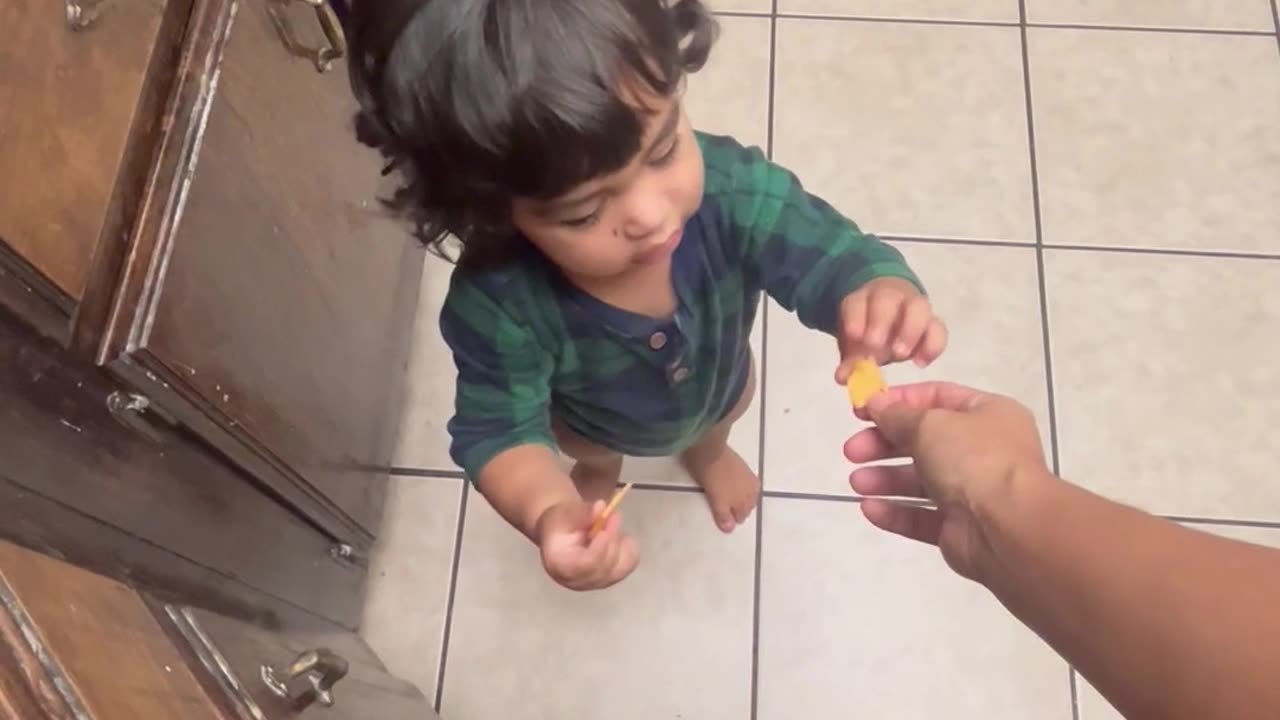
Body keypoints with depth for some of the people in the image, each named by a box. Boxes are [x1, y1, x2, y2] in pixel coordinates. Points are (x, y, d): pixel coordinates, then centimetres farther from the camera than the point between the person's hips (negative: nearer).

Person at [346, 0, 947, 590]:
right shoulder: (497, 303, -46)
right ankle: (599, 474, 76)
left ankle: (706, 451, 76)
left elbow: (828, 256, -37)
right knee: (592, 453, 37)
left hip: (715, 383, 1)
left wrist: (878, 291, -63)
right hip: (595, 420, 0)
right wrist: (547, 513, -56)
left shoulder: (729, 186, -45)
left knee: (721, 419, 37)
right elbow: (501, 427, -33)